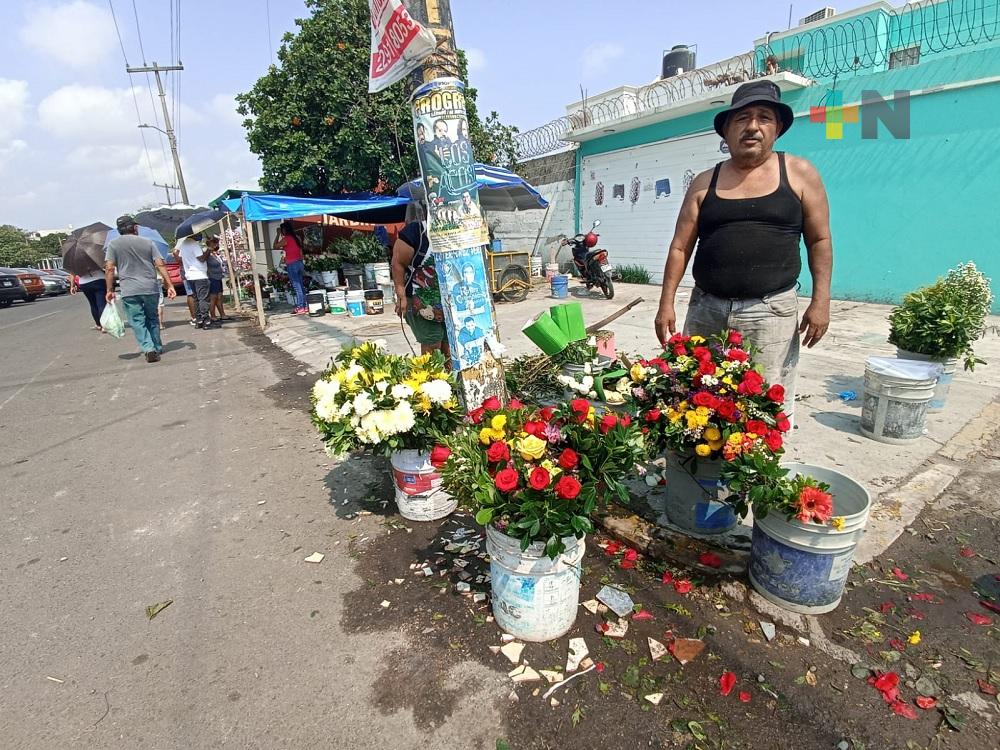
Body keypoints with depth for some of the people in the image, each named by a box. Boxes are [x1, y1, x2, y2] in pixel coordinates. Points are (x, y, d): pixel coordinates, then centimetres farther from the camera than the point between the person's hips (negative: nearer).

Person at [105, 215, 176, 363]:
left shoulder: (114, 244, 4)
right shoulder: (148, 242, 7)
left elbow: (109, 268, -3)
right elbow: (160, 265, 0)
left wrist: (110, 290, 2)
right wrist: (169, 285, -1)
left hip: (129, 290, -2)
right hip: (150, 288, 2)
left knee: (137, 321, 2)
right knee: (152, 319, 16)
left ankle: (149, 349, -11)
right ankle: (157, 348, 22)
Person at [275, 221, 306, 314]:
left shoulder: (286, 238, -10)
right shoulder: (296, 238, 12)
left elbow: (275, 246, 0)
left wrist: (278, 234, 5)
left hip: (292, 265, -8)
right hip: (300, 263, 8)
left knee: (297, 287, -7)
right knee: (301, 286, 10)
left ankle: (300, 308, -6)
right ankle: (304, 306, 13)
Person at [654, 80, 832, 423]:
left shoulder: (800, 173, 6)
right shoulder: (705, 183, 10)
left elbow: (819, 240, 7)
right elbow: (680, 247, 7)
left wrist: (821, 300, -3)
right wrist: (666, 303, 0)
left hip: (770, 312, -1)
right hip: (706, 310, 2)